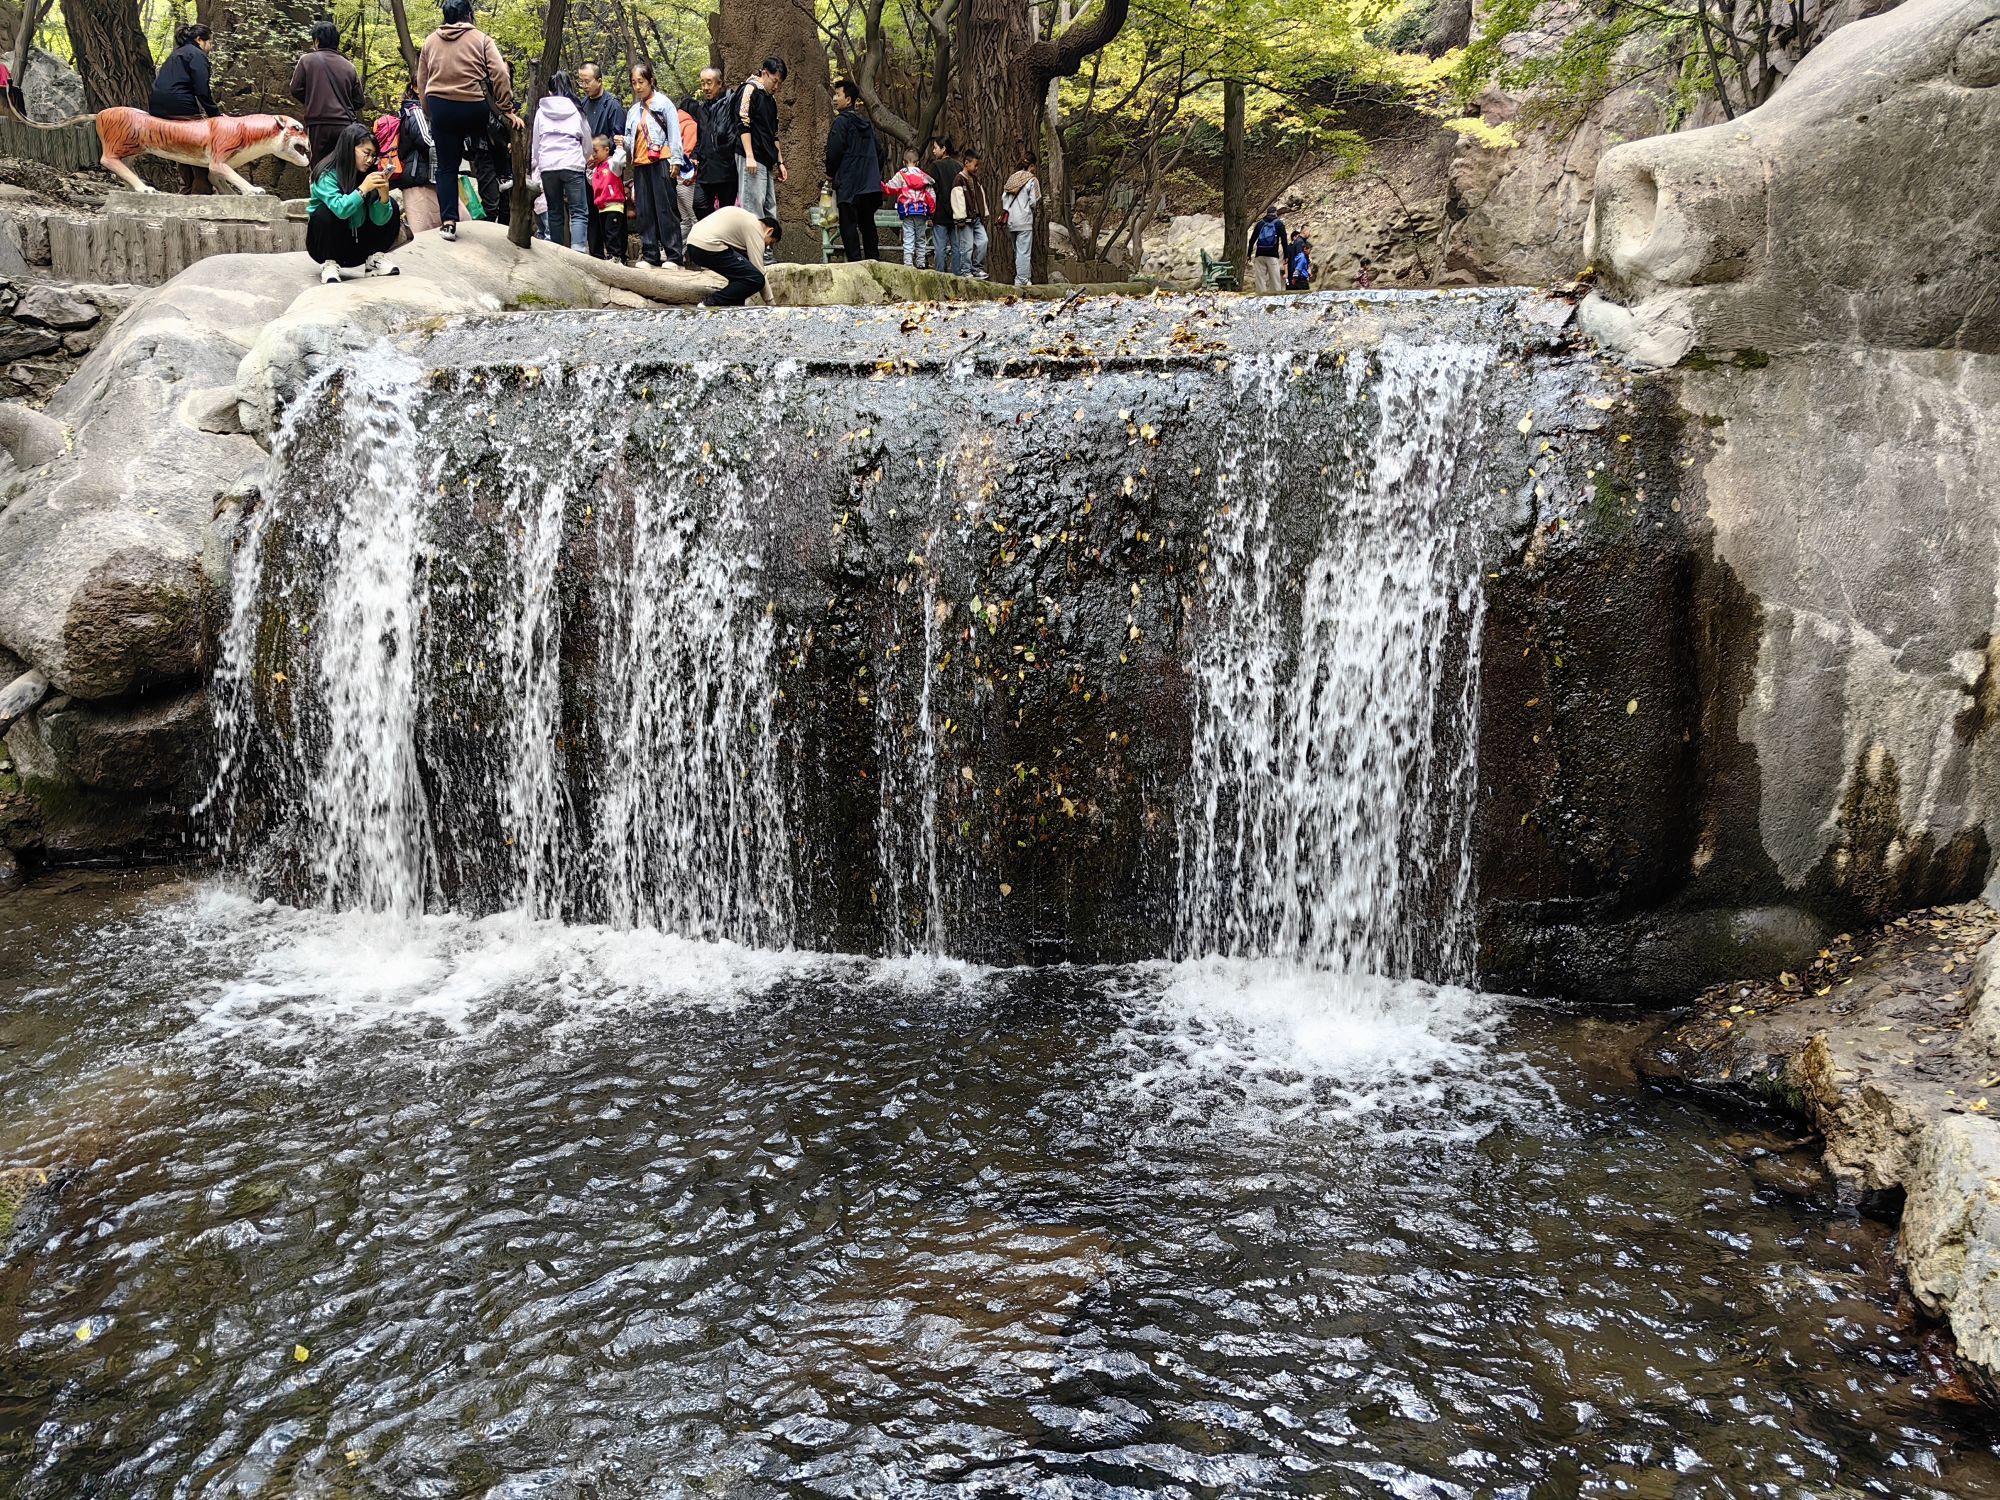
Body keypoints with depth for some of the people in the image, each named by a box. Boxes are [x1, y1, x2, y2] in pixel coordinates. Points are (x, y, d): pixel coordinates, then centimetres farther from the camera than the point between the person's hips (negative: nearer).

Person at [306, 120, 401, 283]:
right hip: (325, 245, -4)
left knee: (390, 205, -8)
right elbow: (340, 209, -36)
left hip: (357, 244, 4)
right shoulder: (327, 174, -19)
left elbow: (379, 219, -11)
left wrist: (383, 195, -28)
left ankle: (374, 259, -3)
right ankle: (330, 265, -18)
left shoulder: (369, 173, -6)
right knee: (325, 211, -33)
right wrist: (363, 189, -38)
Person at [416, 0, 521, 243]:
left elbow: (421, 83, 13)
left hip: (439, 106, 2)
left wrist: (430, 113, 21)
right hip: (474, 107, -2)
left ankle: (448, 221, 0)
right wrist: (508, 110, -6)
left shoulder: (430, 41, 12)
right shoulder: (481, 39, 2)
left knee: (447, 166, 6)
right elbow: (500, 76, -8)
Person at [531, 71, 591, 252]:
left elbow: (535, 143, 13)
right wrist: (585, 161, 30)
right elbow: (587, 142, 12)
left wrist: (536, 166, 26)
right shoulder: (576, 110, 6)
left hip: (547, 165, 2)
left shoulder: (541, 111, 10)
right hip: (572, 164, -2)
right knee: (579, 212, -5)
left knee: (555, 212, 12)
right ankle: (578, 250, -24)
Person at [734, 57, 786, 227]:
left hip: (767, 161, 9)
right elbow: (743, 124, -13)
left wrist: (780, 162, 22)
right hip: (752, 159, -9)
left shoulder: (771, 98, 21)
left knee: (770, 209, 7)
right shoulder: (750, 90, -5)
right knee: (753, 208, -12)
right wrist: (749, 156, -20)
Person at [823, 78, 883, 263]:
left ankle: (855, 263, -14)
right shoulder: (867, 122, 16)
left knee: (849, 226, -7)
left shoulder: (842, 121, -8)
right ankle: (874, 263, 12)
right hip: (870, 185, 7)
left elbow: (834, 151, -14)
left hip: (849, 185, -7)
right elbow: (879, 151, 21)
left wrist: (830, 173, 0)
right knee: (868, 225, 12)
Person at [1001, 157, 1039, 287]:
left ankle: (1018, 277, 18)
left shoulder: (1012, 179, 10)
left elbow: (1003, 197, 8)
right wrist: (1038, 205, 11)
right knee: (1024, 251, -5)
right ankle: (1022, 279, -8)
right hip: (1024, 220, -6)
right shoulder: (1031, 180, -7)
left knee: (1017, 250, 14)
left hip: (1011, 221, 6)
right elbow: (1034, 202, -10)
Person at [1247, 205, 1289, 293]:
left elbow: (1252, 240, 14)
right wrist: (1286, 255, 1)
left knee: (1260, 280, 1)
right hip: (1273, 256, -2)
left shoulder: (1260, 223, 14)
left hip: (1259, 255, 2)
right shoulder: (1279, 223, 7)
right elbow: (1284, 240, 0)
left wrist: (1249, 255, 19)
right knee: (1275, 280, -2)